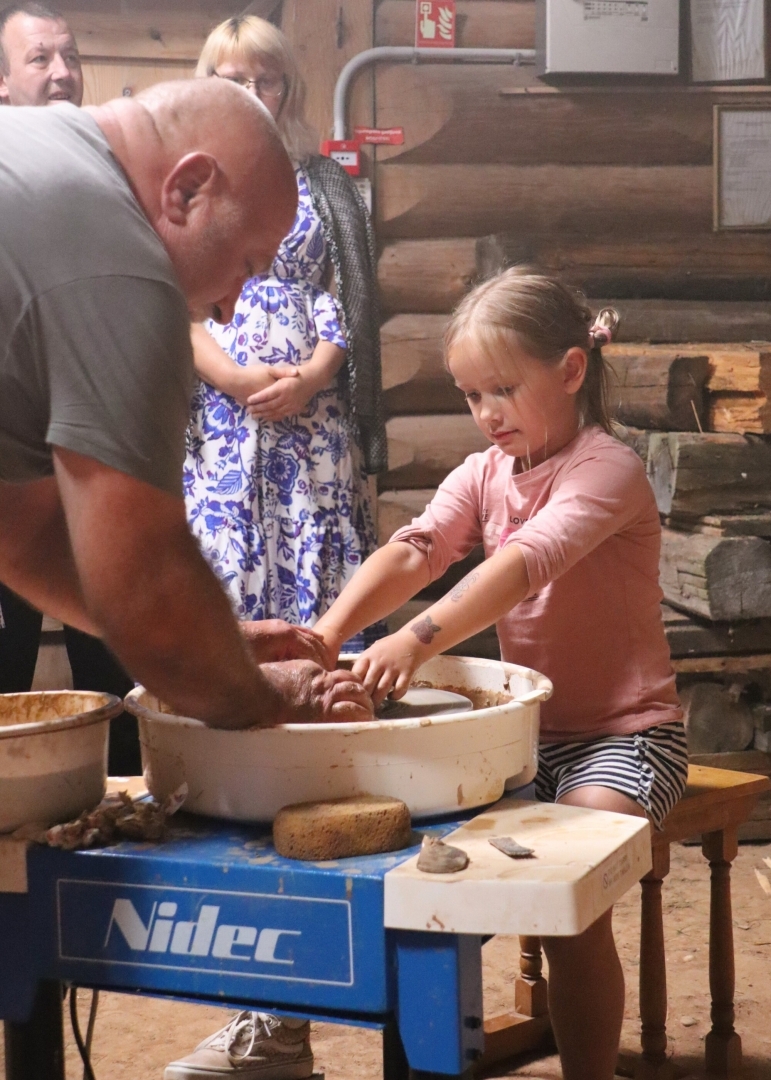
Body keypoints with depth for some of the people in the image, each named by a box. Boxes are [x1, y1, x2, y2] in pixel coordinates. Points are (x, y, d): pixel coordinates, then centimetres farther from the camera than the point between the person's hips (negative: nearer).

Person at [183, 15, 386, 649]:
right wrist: (238, 379, -13)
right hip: (218, 408, -1)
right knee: (225, 556, -6)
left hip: (313, 405, 1)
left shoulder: (323, 183, 14)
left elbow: (344, 294, 7)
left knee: (318, 552, -4)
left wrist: (312, 376, -11)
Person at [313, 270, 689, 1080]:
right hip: (528, 727, 7)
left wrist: (417, 640, -47)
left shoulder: (606, 469, -14)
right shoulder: (484, 473, 7)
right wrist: (328, 633, -30)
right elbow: (413, 551, -10)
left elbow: (526, 563, -32)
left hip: (624, 731, -6)